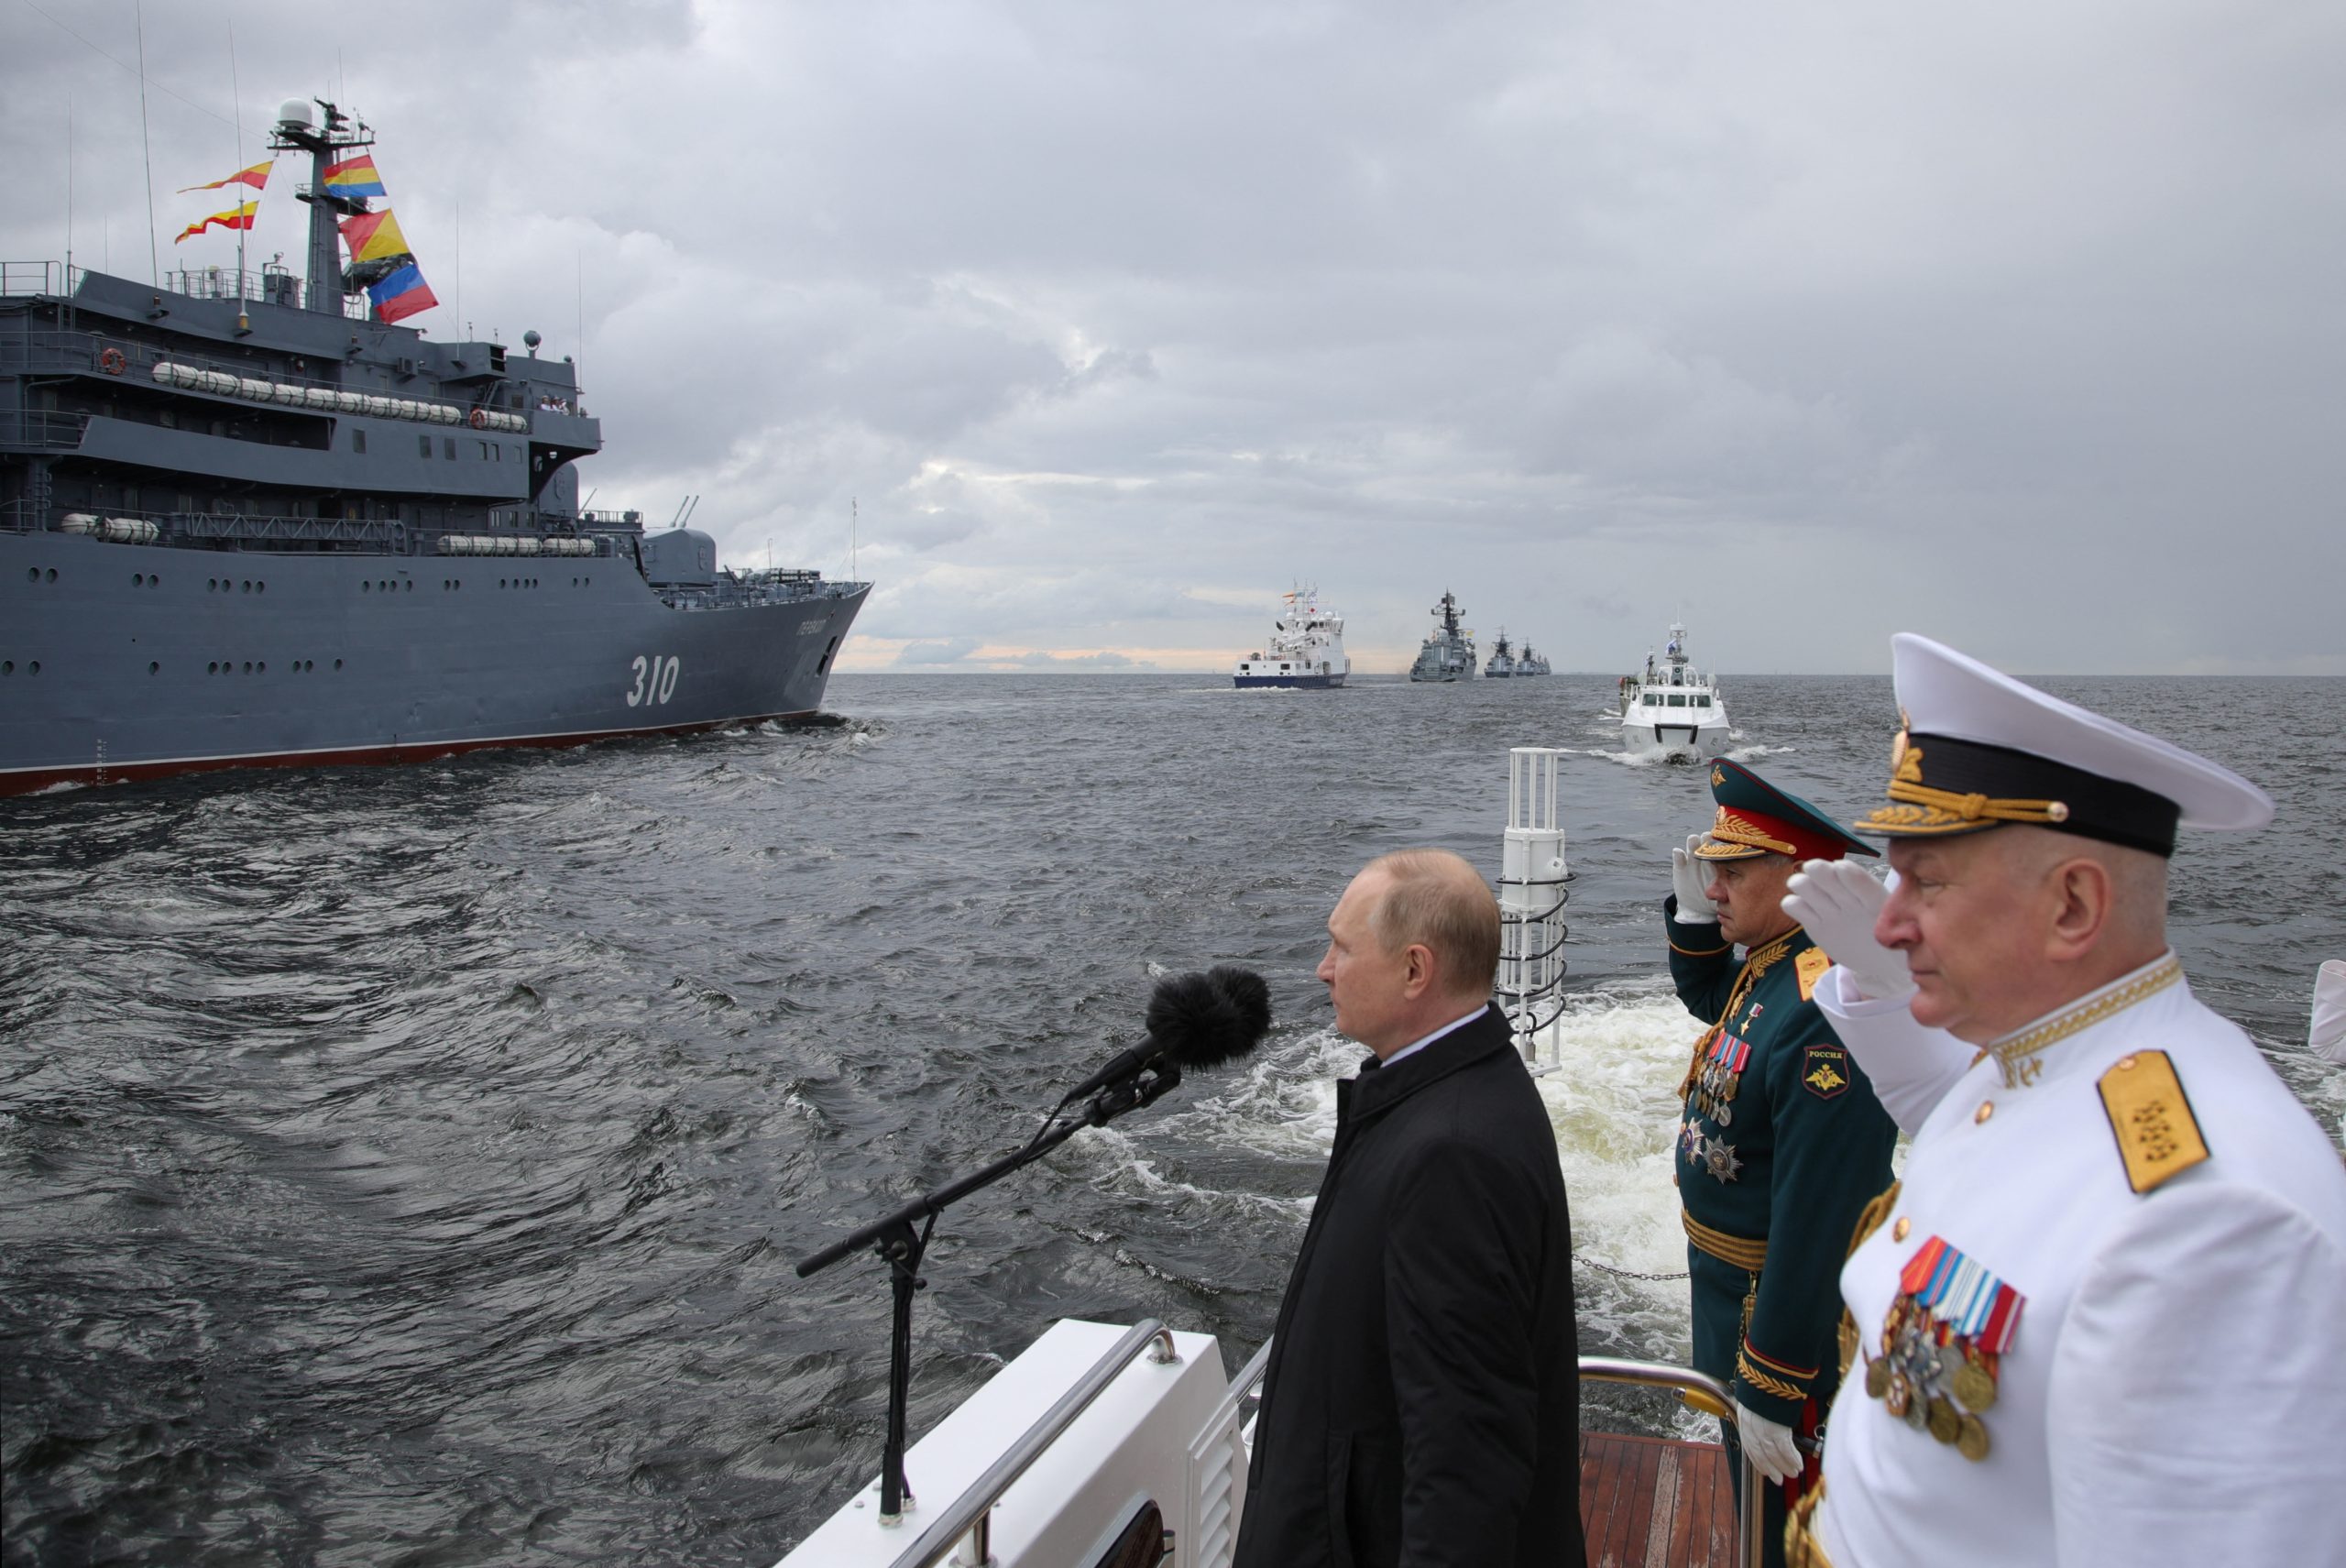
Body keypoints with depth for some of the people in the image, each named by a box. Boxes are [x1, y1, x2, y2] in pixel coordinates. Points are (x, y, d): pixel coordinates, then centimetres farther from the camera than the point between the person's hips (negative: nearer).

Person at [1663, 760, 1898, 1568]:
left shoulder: (1824, 1015, -32)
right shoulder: (1769, 965, -2)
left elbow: (1817, 1220, -31)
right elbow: (1708, 1000, 23)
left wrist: (1770, 1386, -25)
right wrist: (1694, 915, 2)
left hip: (1784, 1309, -9)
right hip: (1729, 1282, 9)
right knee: (1751, 1501, 28)